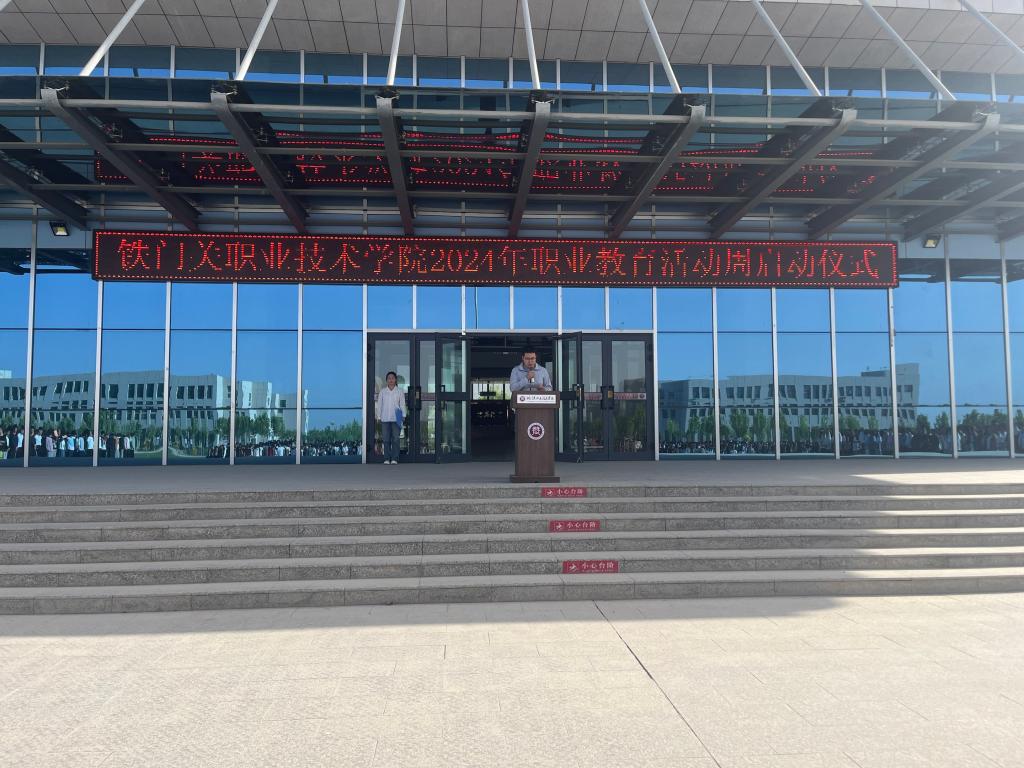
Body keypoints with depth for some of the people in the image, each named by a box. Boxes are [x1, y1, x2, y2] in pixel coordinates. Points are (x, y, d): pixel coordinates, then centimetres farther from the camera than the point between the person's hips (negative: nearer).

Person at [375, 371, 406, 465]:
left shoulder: (400, 392, 6)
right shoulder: (382, 392, 9)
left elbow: (402, 405, 5)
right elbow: (379, 405, 10)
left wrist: (403, 416, -5)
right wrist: (378, 417, 5)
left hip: (396, 418, -1)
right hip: (385, 419, 1)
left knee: (395, 439, -3)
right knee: (386, 440, 2)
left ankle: (394, 459, 1)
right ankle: (387, 459, 6)